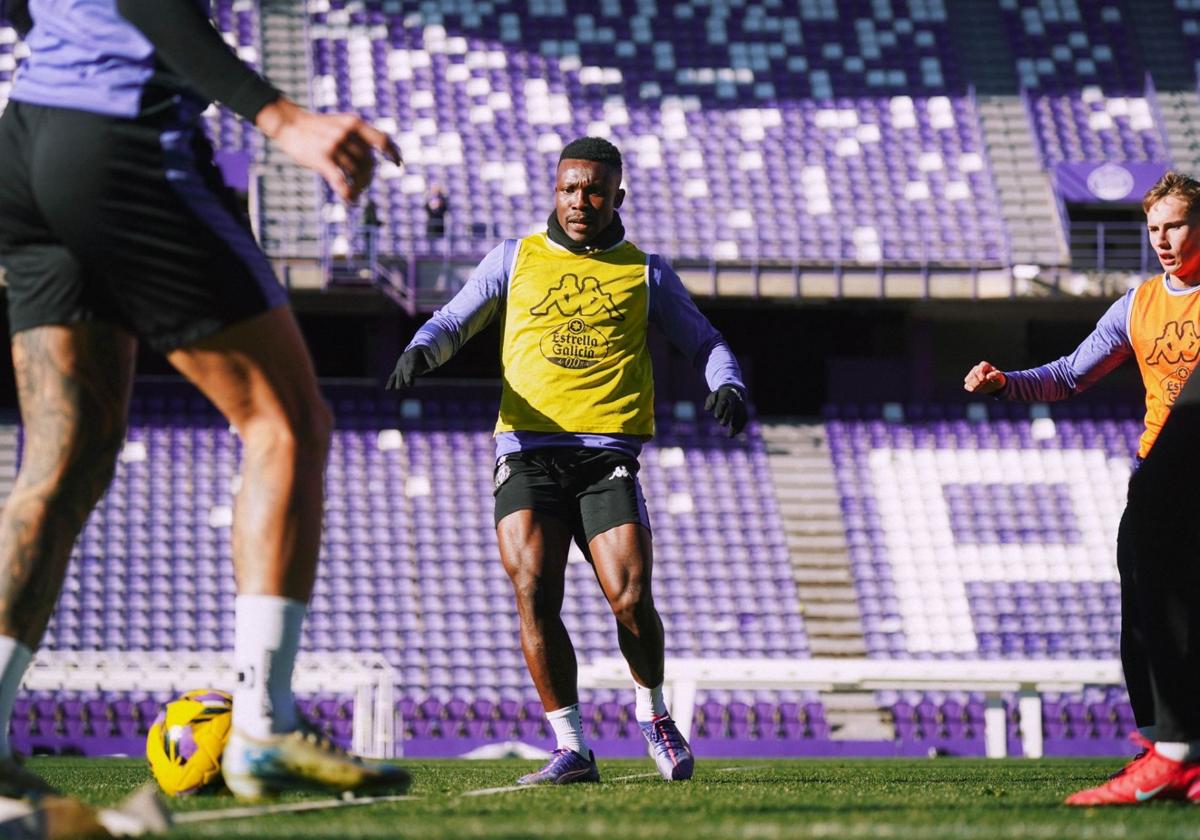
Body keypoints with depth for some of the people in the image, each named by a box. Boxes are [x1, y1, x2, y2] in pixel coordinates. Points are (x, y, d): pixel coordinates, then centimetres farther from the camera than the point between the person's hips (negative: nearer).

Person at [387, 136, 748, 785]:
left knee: (630, 597, -13)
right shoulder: (515, 259, 16)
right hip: (528, 453, 1)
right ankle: (571, 749, -9)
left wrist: (727, 385, -3)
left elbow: (705, 342, 19)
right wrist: (422, 350, -11)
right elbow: (453, 321, 12)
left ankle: (652, 714, 16)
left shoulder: (644, 271, 16)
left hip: (608, 456, 0)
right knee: (534, 594, -17)